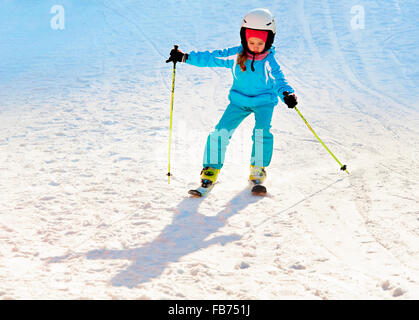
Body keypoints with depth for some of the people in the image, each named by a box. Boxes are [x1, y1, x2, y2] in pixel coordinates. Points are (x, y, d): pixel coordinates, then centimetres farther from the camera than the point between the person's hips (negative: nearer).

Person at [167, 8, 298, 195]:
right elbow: (210, 58, -5)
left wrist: (287, 94, -38)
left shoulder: (269, 61, -13)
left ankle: (258, 170, -1)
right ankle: (212, 169, 3)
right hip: (239, 100, 2)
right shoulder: (234, 55, -10)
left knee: (262, 132, -24)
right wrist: (184, 57, -11)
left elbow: (279, 80, -15)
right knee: (221, 132, -14)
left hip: (264, 101, -1)